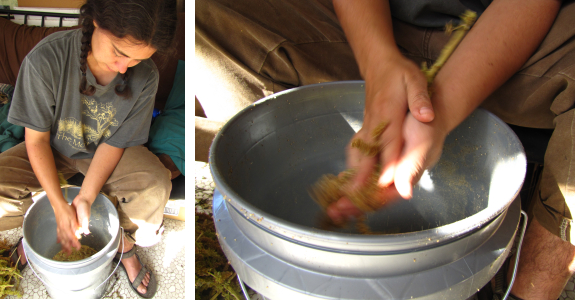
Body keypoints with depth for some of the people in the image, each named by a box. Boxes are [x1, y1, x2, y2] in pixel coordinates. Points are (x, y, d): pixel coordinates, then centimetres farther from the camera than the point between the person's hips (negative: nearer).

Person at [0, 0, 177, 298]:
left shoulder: (145, 77, -24)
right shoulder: (46, 58, -29)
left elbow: (114, 143, -15)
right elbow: (36, 139, -19)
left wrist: (85, 198, -27)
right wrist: (60, 206, -25)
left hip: (105, 154, 0)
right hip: (52, 151, 1)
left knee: (156, 188, -29)